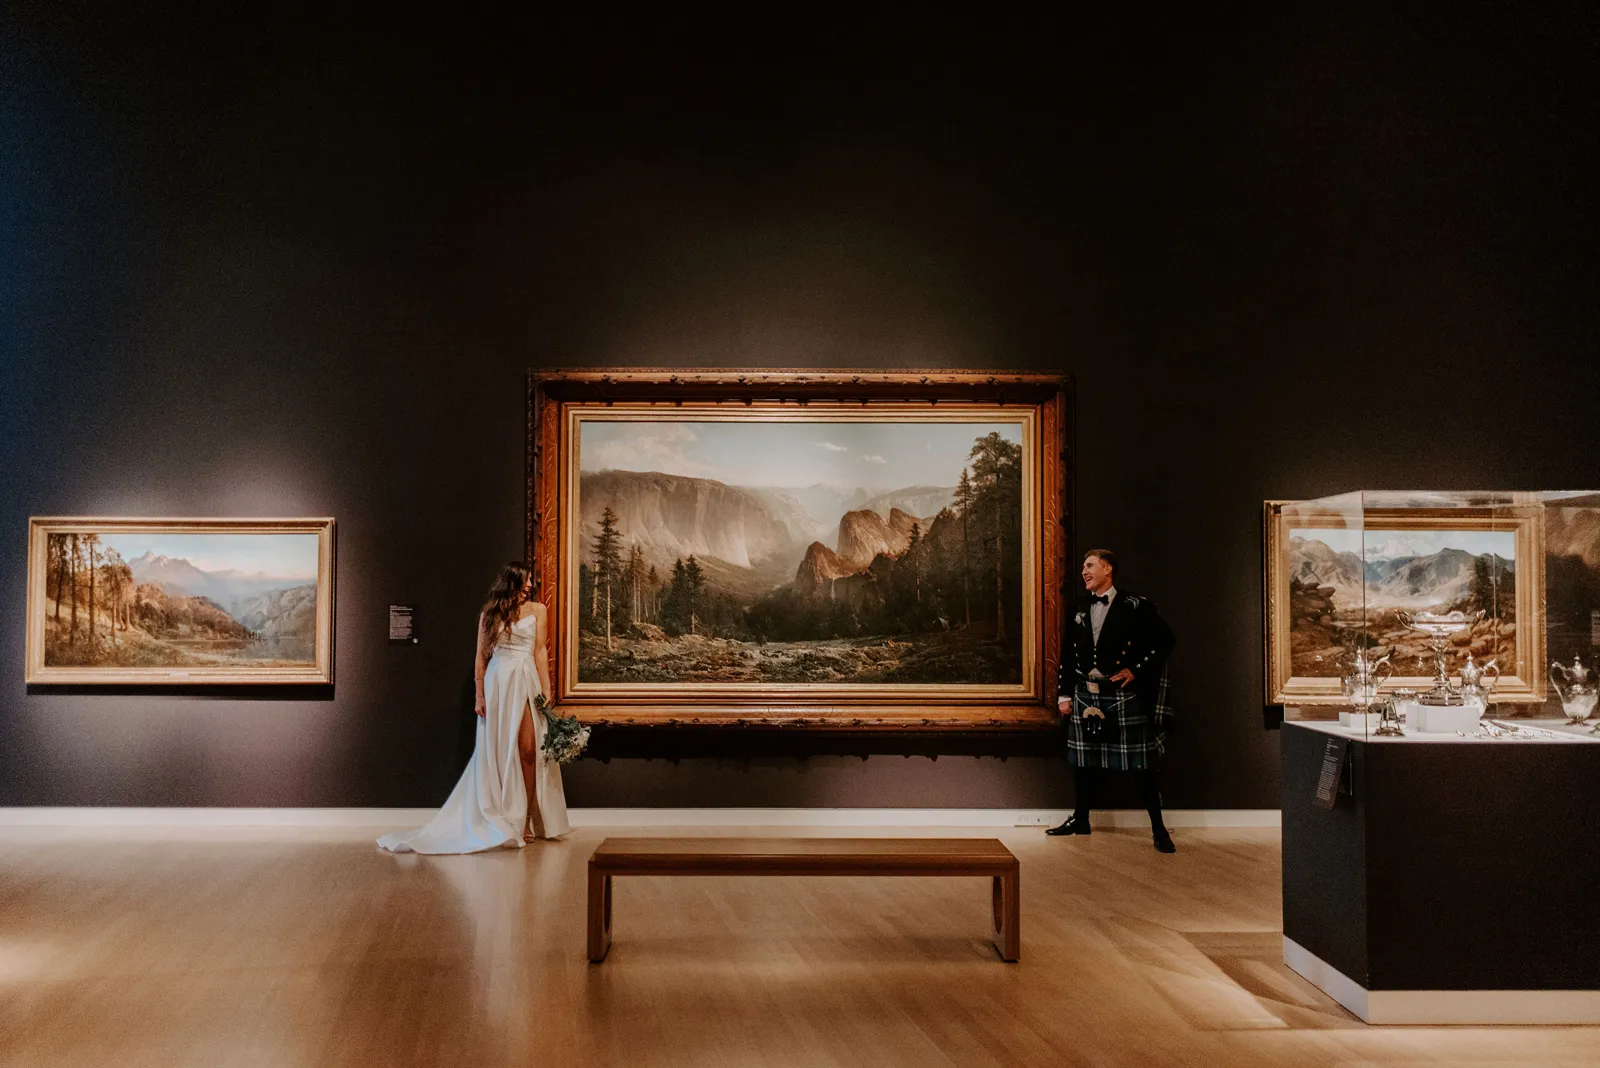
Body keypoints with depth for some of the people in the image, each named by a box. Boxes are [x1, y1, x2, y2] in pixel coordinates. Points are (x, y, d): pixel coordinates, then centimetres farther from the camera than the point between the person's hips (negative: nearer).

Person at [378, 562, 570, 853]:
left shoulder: (537, 610, 7)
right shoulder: (489, 614, 9)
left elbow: (541, 652, 2)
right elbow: (481, 656, 8)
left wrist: (546, 692, -5)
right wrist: (479, 695, 1)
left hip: (525, 682, -1)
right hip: (496, 682, 1)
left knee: (528, 751, -9)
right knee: (496, 752, 4)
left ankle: (524, 821, -3)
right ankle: (499, 821, 12)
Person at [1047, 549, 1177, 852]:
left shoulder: (1135, 607, -6)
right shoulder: (1080, 612, 10)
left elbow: (1166, 641, -6)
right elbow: (1069, 657, 12)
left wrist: (1137, 670, -10)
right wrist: (1065, 694, 8)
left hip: (1123, 697, -5)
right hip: (1085, 696, 5)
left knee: (1140, 762, -2)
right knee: (1084, 761, 12)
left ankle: (1158, 828, 4)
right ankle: (1080, 819, 25)